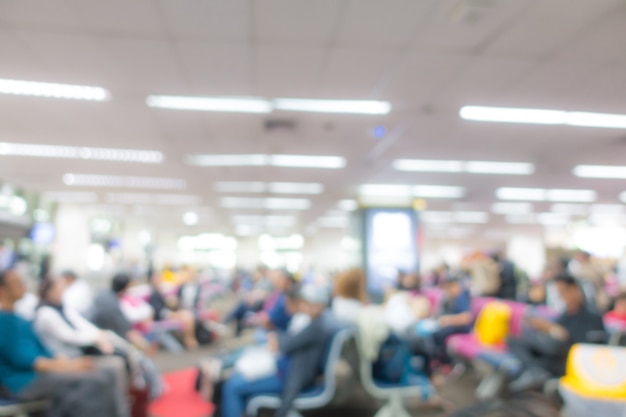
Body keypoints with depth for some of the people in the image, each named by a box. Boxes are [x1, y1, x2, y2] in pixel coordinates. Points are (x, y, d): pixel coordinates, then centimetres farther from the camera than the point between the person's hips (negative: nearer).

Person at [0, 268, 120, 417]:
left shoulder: (17, 318, 18)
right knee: (96, 381, -23)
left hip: (39, 371, 9)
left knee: (104, 376, -8)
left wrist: (68, 362, 0)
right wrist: (64, 366, -19)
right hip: (24, 380, -9)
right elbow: (19, 358, -18)